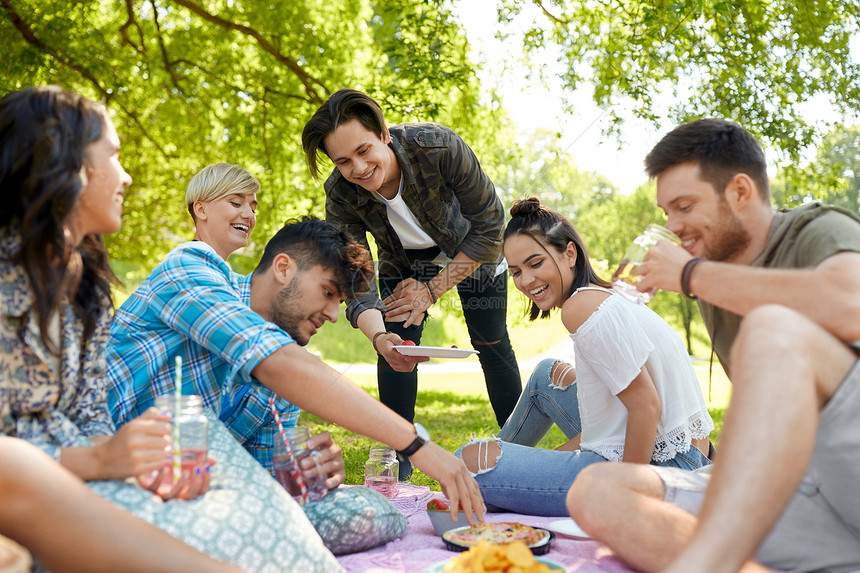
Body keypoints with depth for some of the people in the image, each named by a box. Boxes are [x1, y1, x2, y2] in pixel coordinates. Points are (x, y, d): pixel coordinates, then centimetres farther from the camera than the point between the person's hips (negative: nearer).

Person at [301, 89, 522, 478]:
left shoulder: (438, 147, -39)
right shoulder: (340, 195, -30)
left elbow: (489, 224, -27)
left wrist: (433, 290, -25)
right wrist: (379, 336, -52)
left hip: (471, 250, -1)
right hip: (405, 261, 2)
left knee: (492, 344, 1)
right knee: (396, 345, -13)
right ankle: (398, 460, 2)